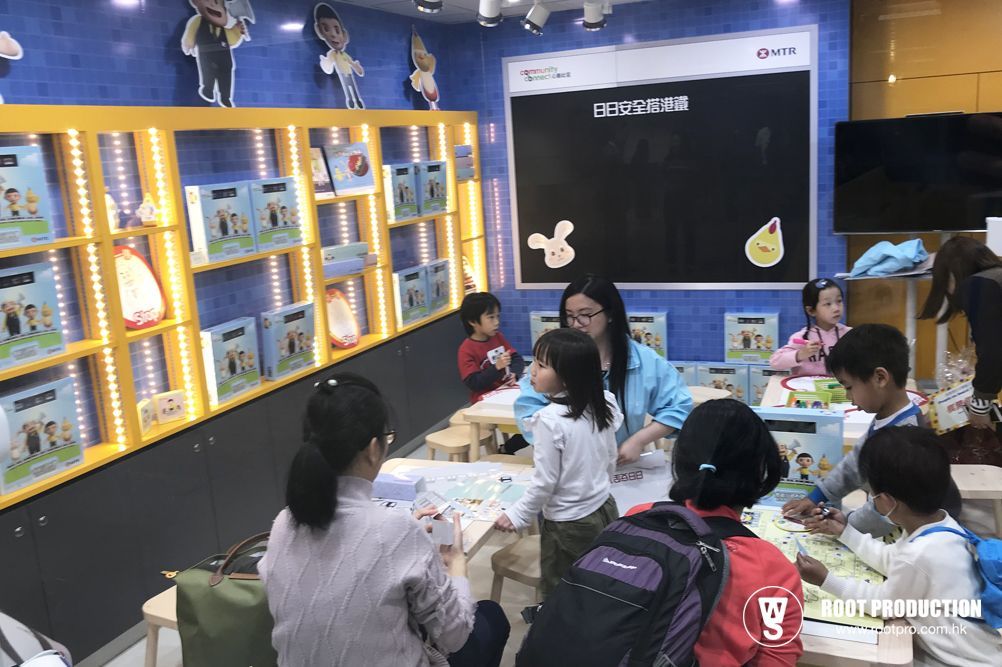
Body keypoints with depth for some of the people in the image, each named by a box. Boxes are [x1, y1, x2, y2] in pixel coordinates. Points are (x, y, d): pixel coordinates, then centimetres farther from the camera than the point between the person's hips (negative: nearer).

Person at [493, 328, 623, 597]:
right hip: (605, 511, 7)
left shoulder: (550, 420, -25)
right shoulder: (603, 406, -4)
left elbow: (545, 481, -19)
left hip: (569, 524, -7)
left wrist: (518, 515, -5)